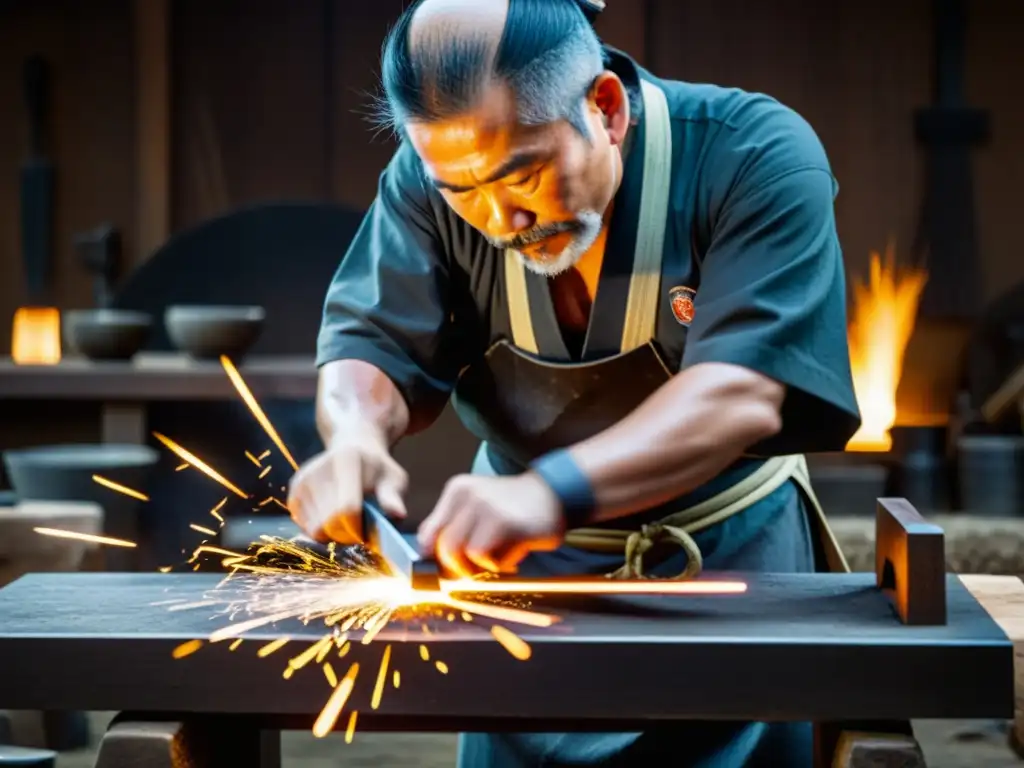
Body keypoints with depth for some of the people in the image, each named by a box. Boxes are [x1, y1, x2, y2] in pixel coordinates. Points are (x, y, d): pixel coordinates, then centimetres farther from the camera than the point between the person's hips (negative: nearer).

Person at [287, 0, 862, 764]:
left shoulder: (757, 160, -25)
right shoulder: (429, 183, -13)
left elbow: (743, 393, -36)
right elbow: (372, 344, -14)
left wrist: (551, 491, -50)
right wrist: (357, 432, -39)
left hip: (730, 556, -2)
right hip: (529, 563, 2)